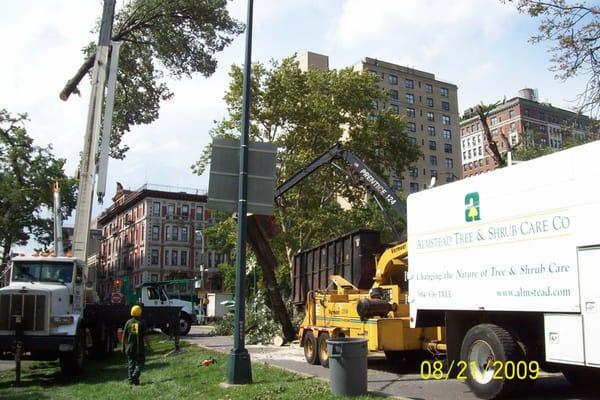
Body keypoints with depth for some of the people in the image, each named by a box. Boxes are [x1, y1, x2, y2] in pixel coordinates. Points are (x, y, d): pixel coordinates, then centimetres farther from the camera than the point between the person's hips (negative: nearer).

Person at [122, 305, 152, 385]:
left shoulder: (128, 322, 1)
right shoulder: (141, 323, -8)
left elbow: (124, 336, 4)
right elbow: (145, 336, -10)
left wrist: (123, 346, 15)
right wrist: (149, 347, -2)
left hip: (129, 348, 3)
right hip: (139, 348, -3)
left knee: (131, 364, 13)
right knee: (140, 363, 6)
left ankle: (130, 379, 11)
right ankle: (135, 377, -10)